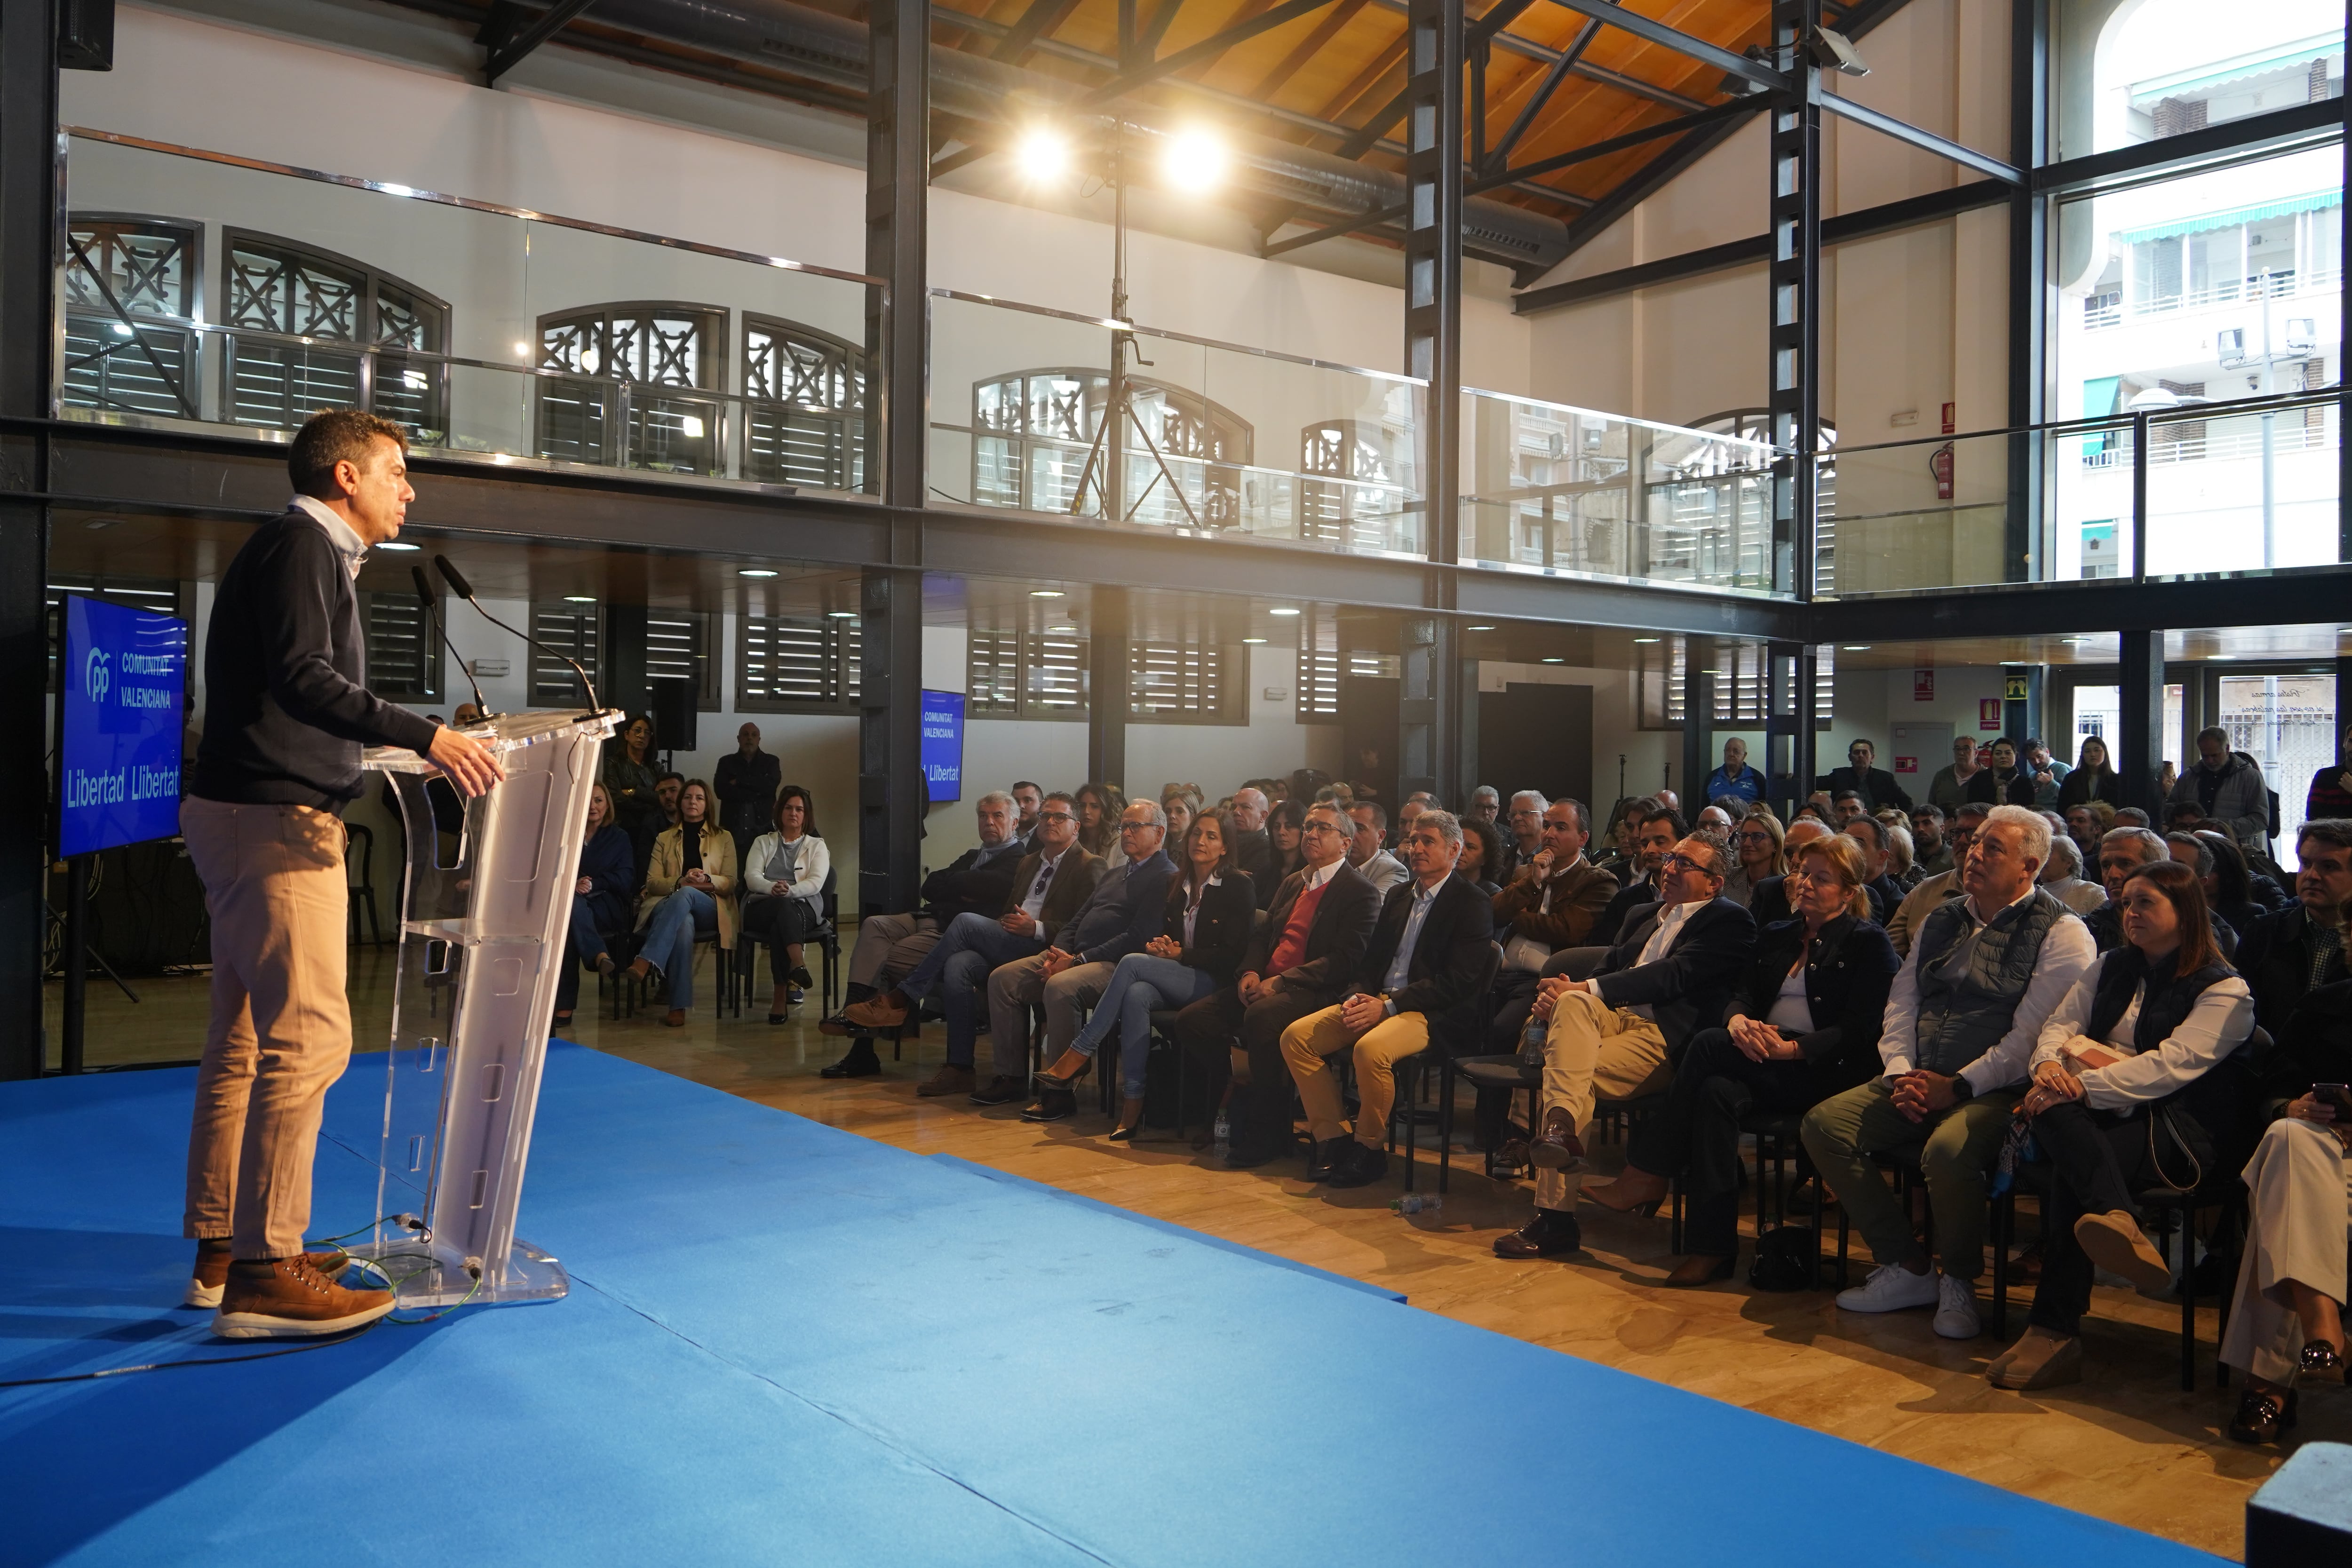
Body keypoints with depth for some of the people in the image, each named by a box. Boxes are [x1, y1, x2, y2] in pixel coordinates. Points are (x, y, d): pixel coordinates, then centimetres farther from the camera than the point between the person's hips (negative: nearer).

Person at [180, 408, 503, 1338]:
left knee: (244, 1037, 13)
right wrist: (424, 735, -27)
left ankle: (221, 1249, 20)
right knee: (308, 1037, -13)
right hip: (274, 818, -11)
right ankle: (264, 1273, -10)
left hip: (253, 817, 11)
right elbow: (302, 679, -22)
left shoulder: (306, 552, 23)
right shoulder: (301, 545, -8)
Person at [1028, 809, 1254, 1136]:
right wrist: (1157, 947, -4)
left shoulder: (1238, 886, -2)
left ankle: (1078, 1057, -23)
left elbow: (1232, 954, -7)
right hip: (1171, 981, 5)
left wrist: (1181, 955, -12)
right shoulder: (1175, 883, 17)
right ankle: (1133, 1102, -35)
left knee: (1132, 963, -27)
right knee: (1136, 995, -32)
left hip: (1211, 982, -5)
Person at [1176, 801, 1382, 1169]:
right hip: (1264, 984, 8)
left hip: (1313, 992, -8)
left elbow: (1345, 960, -14)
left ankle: (1269, 1133, -24)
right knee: (1192, 1020, -12)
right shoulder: (1292, 883, 23)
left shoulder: (1361, 893, -3)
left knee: (1262, 1017, -38)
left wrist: (1281, 982, -19)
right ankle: (1244, 1094, 6)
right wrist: (1250, 972, 0)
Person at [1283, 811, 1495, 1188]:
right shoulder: (1398, 896, 20)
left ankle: (1369, 1149, -14)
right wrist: (1359, 997, -5)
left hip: (1432, 1014, -7)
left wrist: (1388, 1006, -19)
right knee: (1296, 1036, -10)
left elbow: (1457, 983, -14)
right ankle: (1331, 1137, -5)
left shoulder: (1473, 905, -4)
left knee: (1371, 1049, -36)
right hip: (1377, 1002, 8)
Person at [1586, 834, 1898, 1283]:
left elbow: (1859, 1030, -8)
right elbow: (1744, 994, 12)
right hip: (1761, 1059, 5)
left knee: (1708, 1045, -27)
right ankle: (1712, 1247, -33)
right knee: (1718, 1090, -31)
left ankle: (1649, 1174, -20)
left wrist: (1791, 1048, -23)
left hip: (1822, 1070, -5)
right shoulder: (1775, 937, 23)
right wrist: (1738, 1020, -14)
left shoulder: (1868, 943, 3)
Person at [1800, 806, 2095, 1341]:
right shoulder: (1941, 919, 18)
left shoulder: (2061, 933, -3)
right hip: (1917, 1082, 7)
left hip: (1996, 1091, -7)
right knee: (1824, 1124, -14)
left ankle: (1959, 1281, -8)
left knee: (1948, 1149, -37)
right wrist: (1901, 1073, -1)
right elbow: (1901, 1001, 16)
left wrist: (1958, 1086, -16)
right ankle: (1908, 1267, -2)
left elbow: (2032, 1036, -13)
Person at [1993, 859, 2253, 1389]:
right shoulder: (2111, 968, 23)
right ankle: (2119, 1223, -54)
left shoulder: (2224, 989, 2)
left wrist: (2085, 1084, -22)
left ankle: (2055, 1332, -36)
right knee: (2056, 1116, -35)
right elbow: (2059, 1024, 14)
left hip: (2176, 1123, -5)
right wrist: (2050, 1064, -11)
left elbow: (2174, 1064, -13)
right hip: (2099, 1114, 5)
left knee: (2070, 1174, -35)